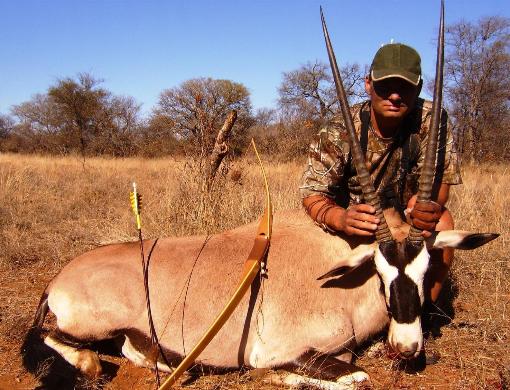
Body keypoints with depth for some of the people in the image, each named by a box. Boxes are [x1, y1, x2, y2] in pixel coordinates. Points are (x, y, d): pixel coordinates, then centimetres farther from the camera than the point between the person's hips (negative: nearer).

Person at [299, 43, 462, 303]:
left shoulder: (432, 121, -20)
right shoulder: (340, 133, -22)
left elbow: (439, 182, -17)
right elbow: (313, 194, -24)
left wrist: (429, 204, -43)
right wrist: (341, 219, -48)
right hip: (353, 228, -1)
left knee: (440, 223, -29)